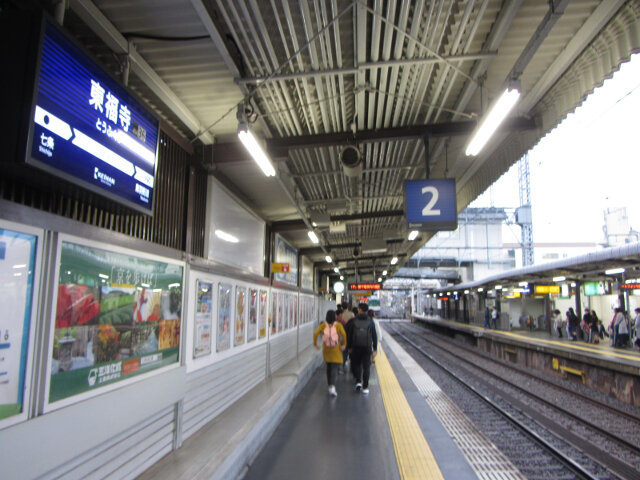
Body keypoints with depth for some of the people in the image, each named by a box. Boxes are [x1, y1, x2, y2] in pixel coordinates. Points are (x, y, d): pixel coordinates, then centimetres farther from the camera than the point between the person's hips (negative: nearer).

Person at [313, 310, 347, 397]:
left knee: (329, 367, 20)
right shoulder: (338, 325, -7)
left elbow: (316, 333, -13)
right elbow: (344, 334, -21)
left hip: (326, 349, 3)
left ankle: (330, 386, 28)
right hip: (336, 350, -3)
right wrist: (344, 344, -13)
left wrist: (315, 344, -4)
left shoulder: (323, 325, -3)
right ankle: (332, 387, -20)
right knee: (334, 368, -3)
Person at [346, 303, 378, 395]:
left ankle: (358, 381, 4)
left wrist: (349, 347, 10)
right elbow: (374, 336, 1)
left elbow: (349, 335, 1)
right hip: (367, 347, 0)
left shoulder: (353, 321, -2)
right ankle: (365, 387, 5)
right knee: (366, 367, 5)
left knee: (357, 364, 18)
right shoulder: (370, 321, -1)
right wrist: (375, 348, 7)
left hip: (356, 347, 0)